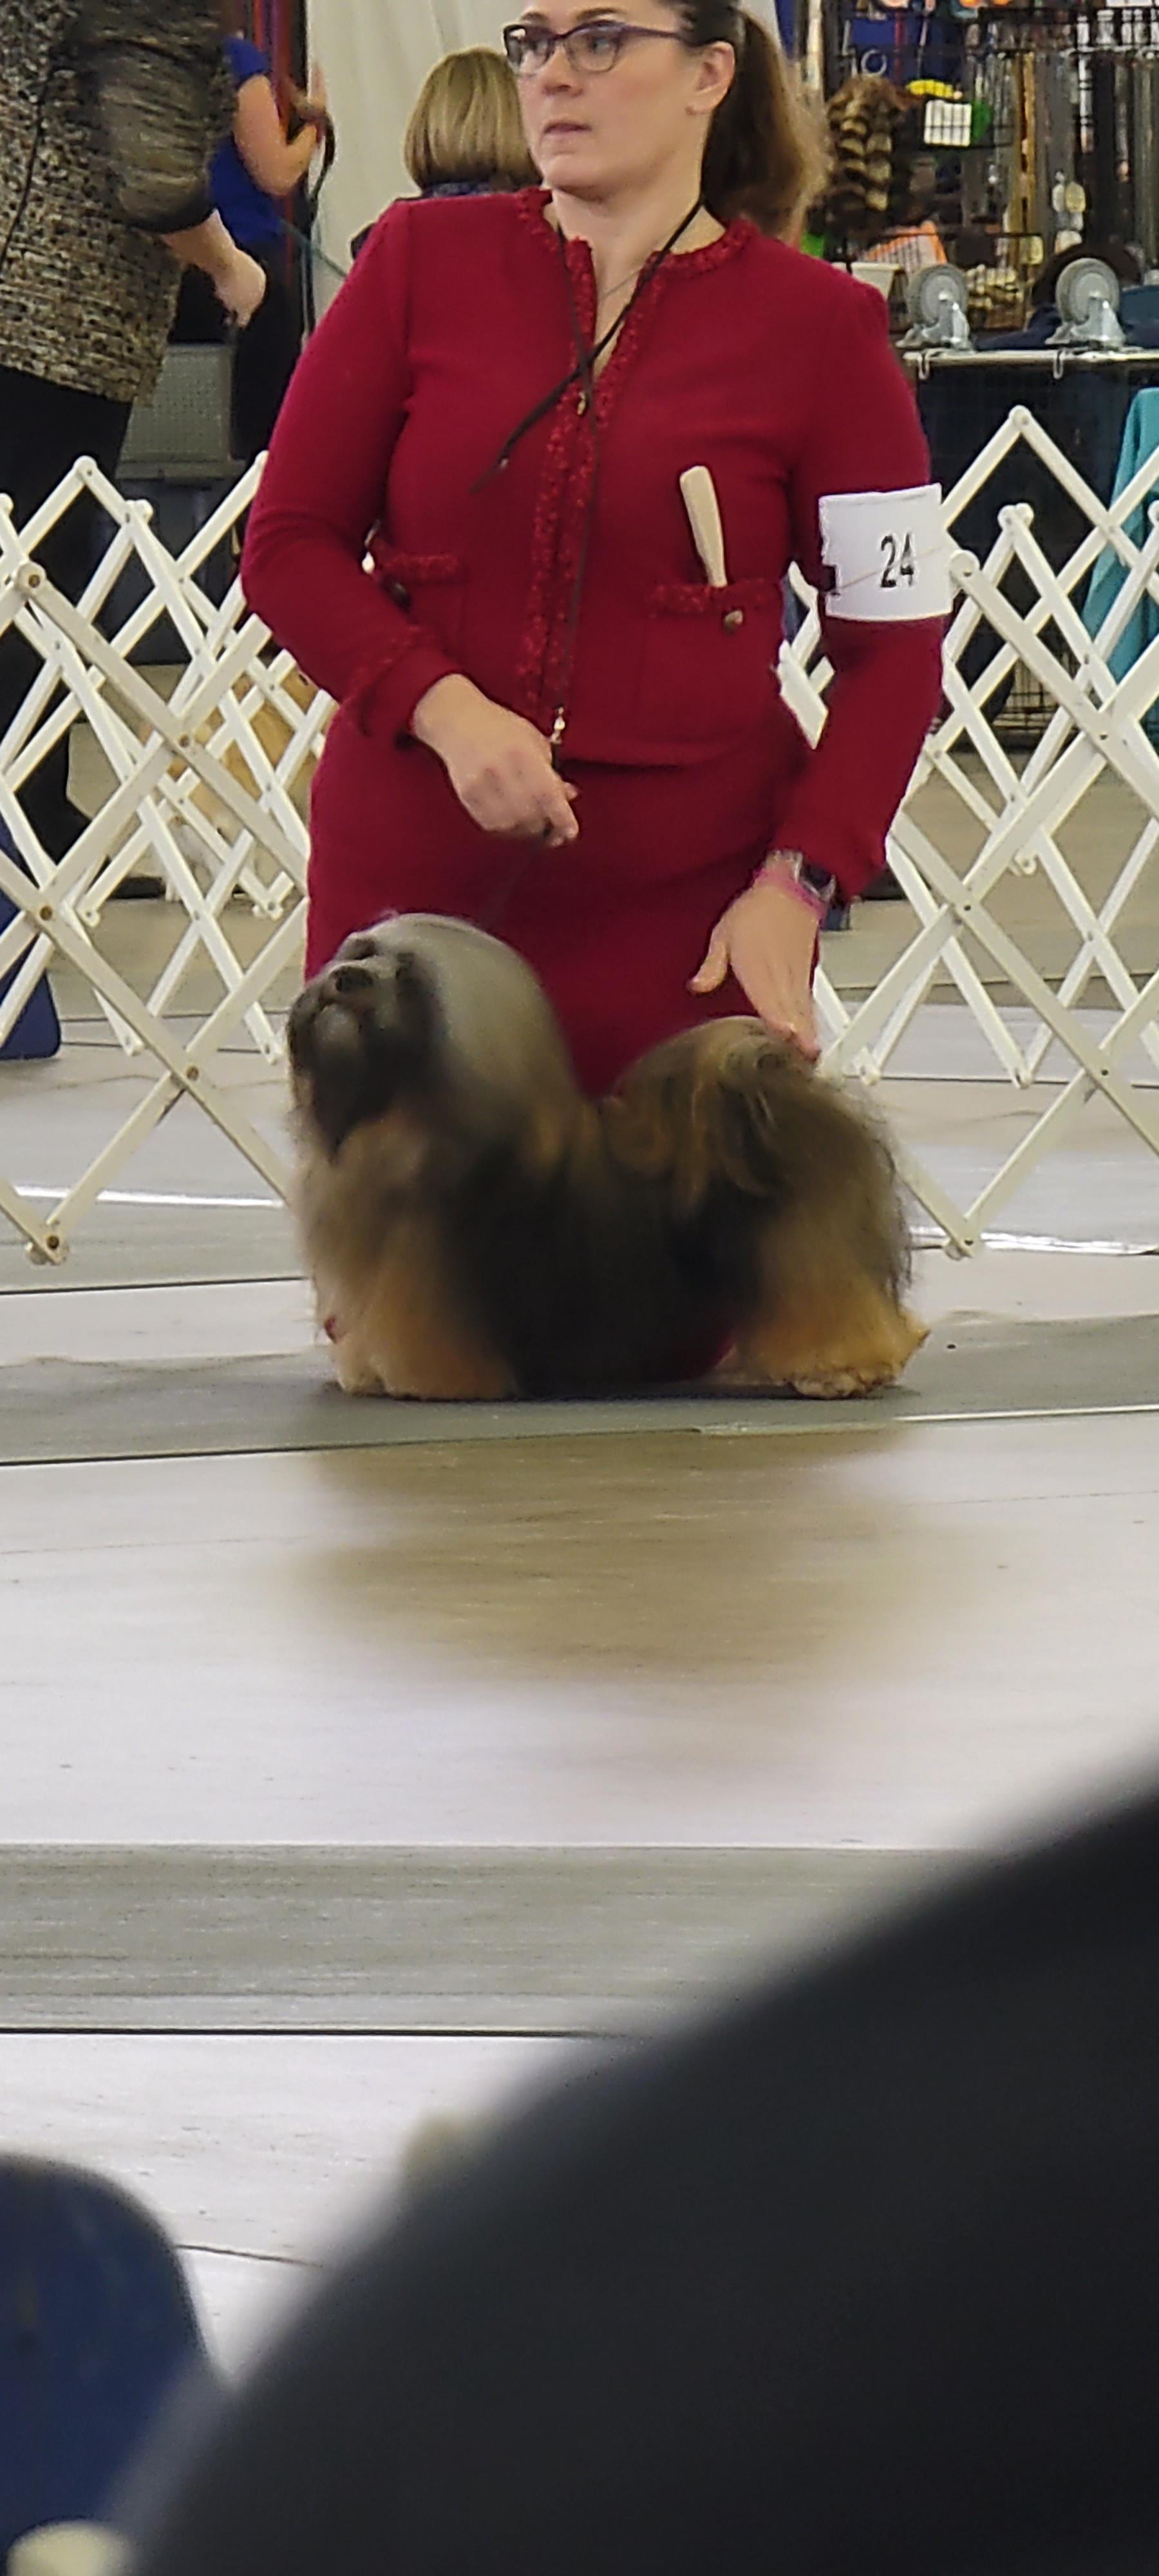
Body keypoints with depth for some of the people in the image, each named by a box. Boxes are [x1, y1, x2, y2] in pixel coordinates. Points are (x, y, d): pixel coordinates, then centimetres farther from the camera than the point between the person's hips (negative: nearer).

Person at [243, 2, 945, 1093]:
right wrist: (445, 710, -12)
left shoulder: (816, 323, 3)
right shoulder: (423, 264, 6)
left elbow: (892, 641, 5)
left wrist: (798, 880, -8)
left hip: (682, 904, -1)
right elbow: (289, 543, 5)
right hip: (411, 878, 1)